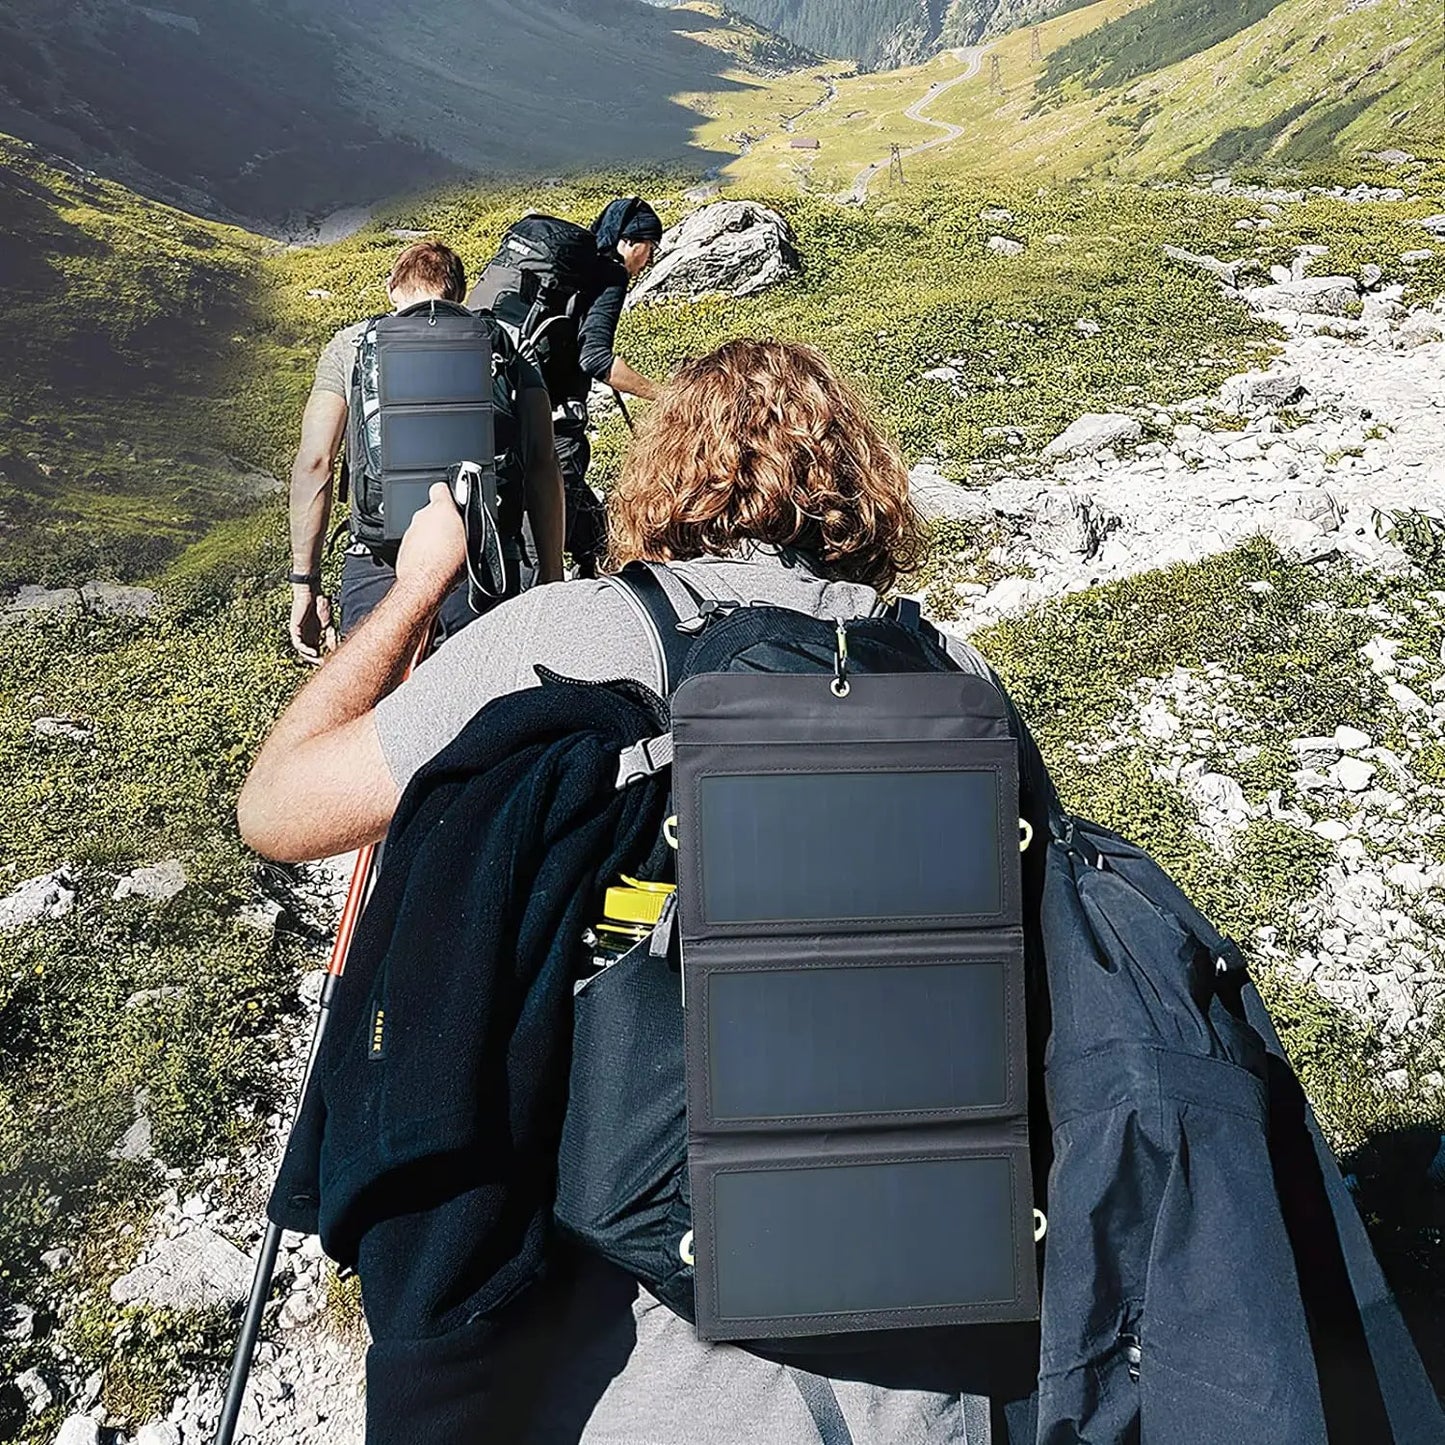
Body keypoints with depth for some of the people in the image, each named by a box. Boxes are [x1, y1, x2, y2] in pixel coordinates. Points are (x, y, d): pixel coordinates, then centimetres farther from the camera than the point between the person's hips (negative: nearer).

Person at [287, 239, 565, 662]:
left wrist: (305, 584, 10)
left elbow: (314, 463, 6)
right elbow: (543, 469, 4)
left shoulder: (351, 345, 12)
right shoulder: (508, 351, 13)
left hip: (379, 571, 0)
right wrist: (551, 580, 8)